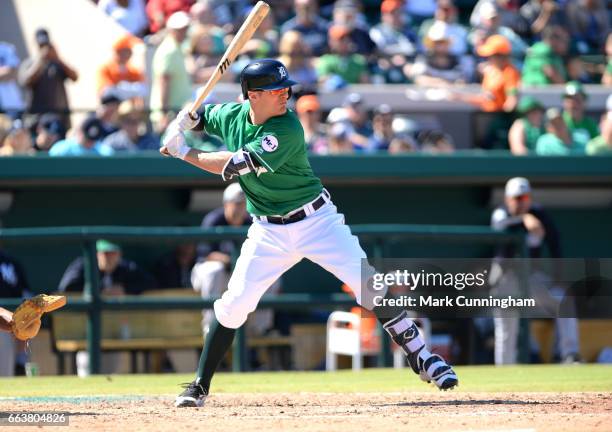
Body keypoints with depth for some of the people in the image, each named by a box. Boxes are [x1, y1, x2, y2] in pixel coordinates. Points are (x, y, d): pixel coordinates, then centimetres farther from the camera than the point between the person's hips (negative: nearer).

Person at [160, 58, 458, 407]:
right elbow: (198, 116, 18)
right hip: (269, 232, 4)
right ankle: (199, 386, 9)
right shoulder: (231, 116, -4)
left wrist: (185, 153, -21)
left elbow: (233, 166, -28)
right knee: (233, 306, -3)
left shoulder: (287, 129, -22)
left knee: (371, 287, -13)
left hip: (317, 221, -4)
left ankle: (421, 357, -4)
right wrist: (183, 122, -5)